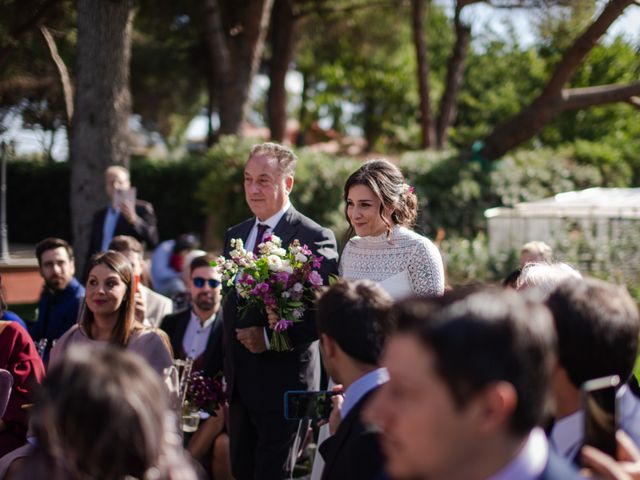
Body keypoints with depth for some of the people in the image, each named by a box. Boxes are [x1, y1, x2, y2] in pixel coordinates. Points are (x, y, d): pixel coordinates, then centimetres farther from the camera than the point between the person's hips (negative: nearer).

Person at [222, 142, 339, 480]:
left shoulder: (315, 237, -10)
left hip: (283, 382, -7)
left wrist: (270, 337, -20)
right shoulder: (234, 236, 13)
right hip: (239, 384, 7)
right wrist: (228, 373, 15)